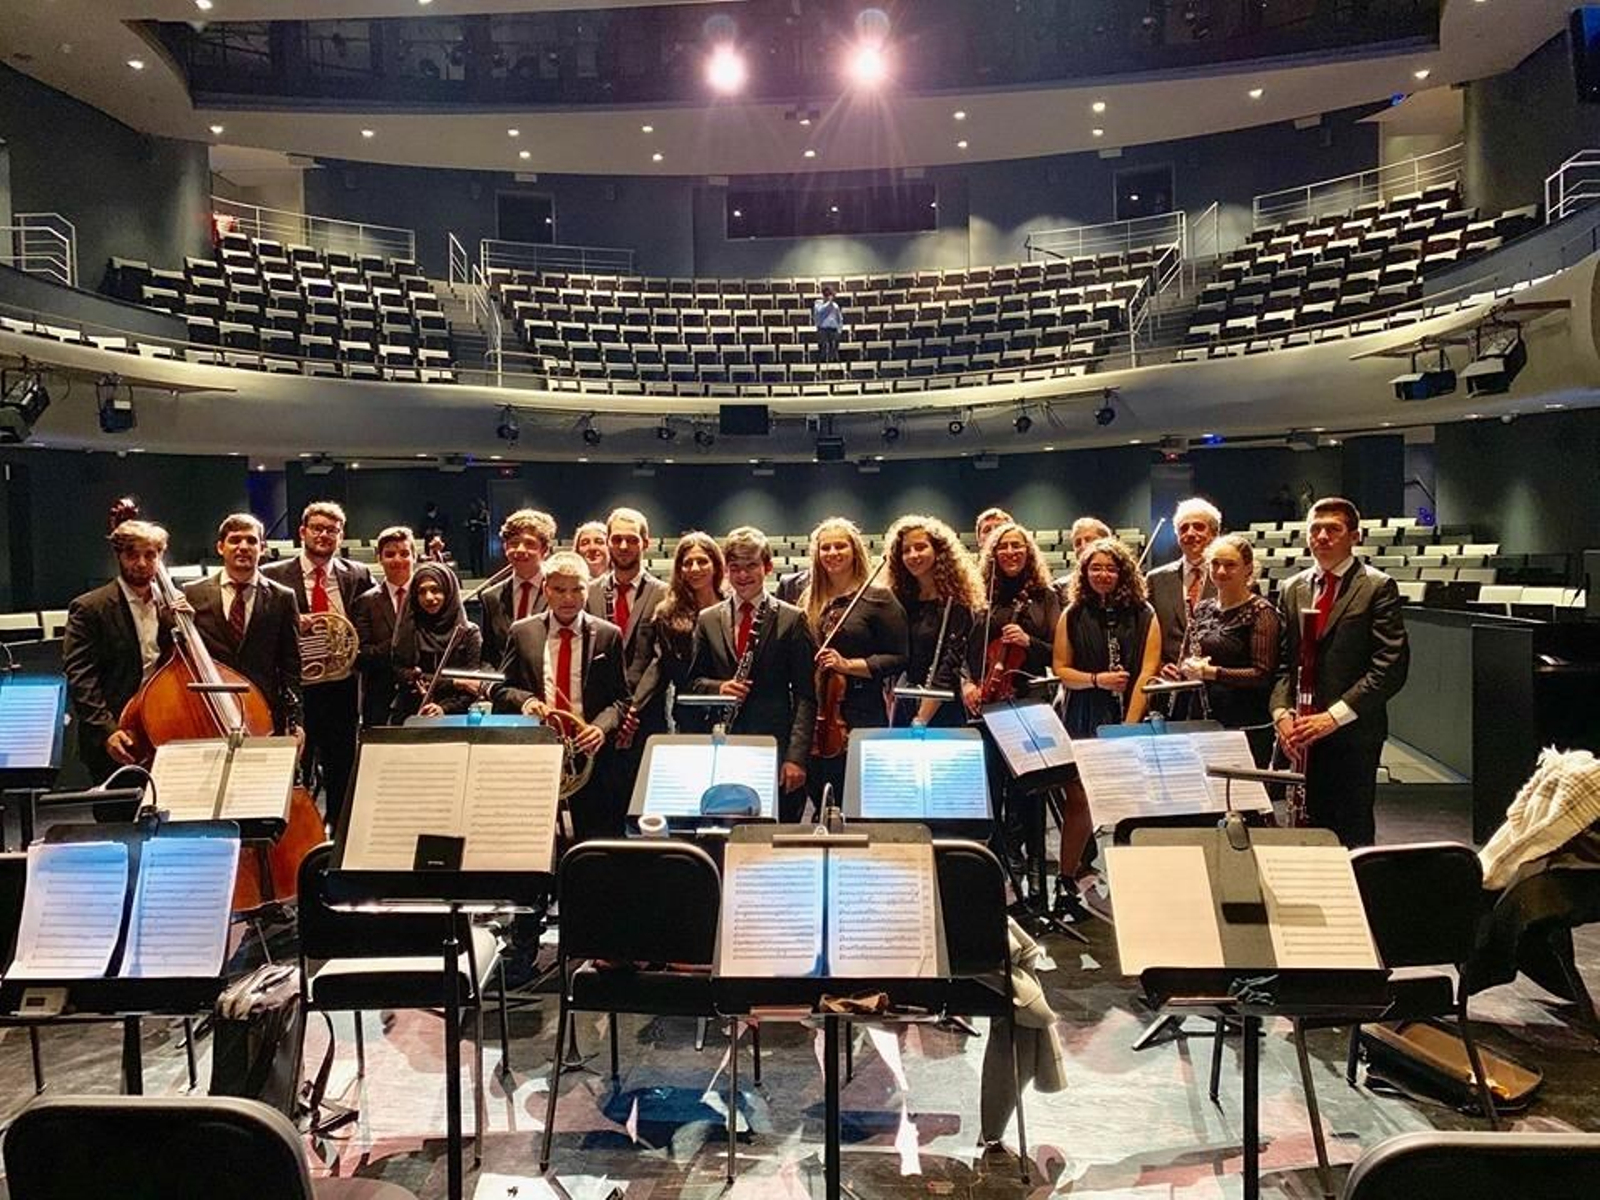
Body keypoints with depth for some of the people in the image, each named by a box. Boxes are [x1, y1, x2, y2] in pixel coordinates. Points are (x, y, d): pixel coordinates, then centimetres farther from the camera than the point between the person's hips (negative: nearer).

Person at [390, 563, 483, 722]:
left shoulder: (468, 634, 7)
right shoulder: (407, 633, 12)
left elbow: (471, 689, 1)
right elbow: (400, 675, 1)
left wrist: (444, 708, -16)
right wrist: (453, 683, -7)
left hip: (453, 717, -1)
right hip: (409, 718, 1)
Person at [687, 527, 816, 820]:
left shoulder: (792, 620, 1)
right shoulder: (707, 620, 11)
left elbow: (806, 695, -2)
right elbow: (693, 680, 16)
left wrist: (796, 757, -11)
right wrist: (718, 687, -7)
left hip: (775, 747, -2)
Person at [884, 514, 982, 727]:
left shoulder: (955, 602, -8)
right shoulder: (900, 598, 8)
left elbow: (950, 664, -14)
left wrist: (921, 719, -18)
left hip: (941, 711, -5)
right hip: (902, 710, 5)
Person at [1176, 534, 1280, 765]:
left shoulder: (1261, 613, -6)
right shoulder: (1202, 609, 12)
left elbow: (1263, 674, -14)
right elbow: (1183, 661, 17)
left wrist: (1210, 672, -17)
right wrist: (1190, 668, -6)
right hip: (1201, 723, 5)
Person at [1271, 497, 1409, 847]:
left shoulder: (1377, 587, -2)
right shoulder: (1292, 589, 14)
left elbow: (1391, 665, -9)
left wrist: (1334, 716, -15)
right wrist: (1282, 713, -4)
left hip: (1352, 734, -4)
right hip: (1299, 738, 4)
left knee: (1351, 836, 0)